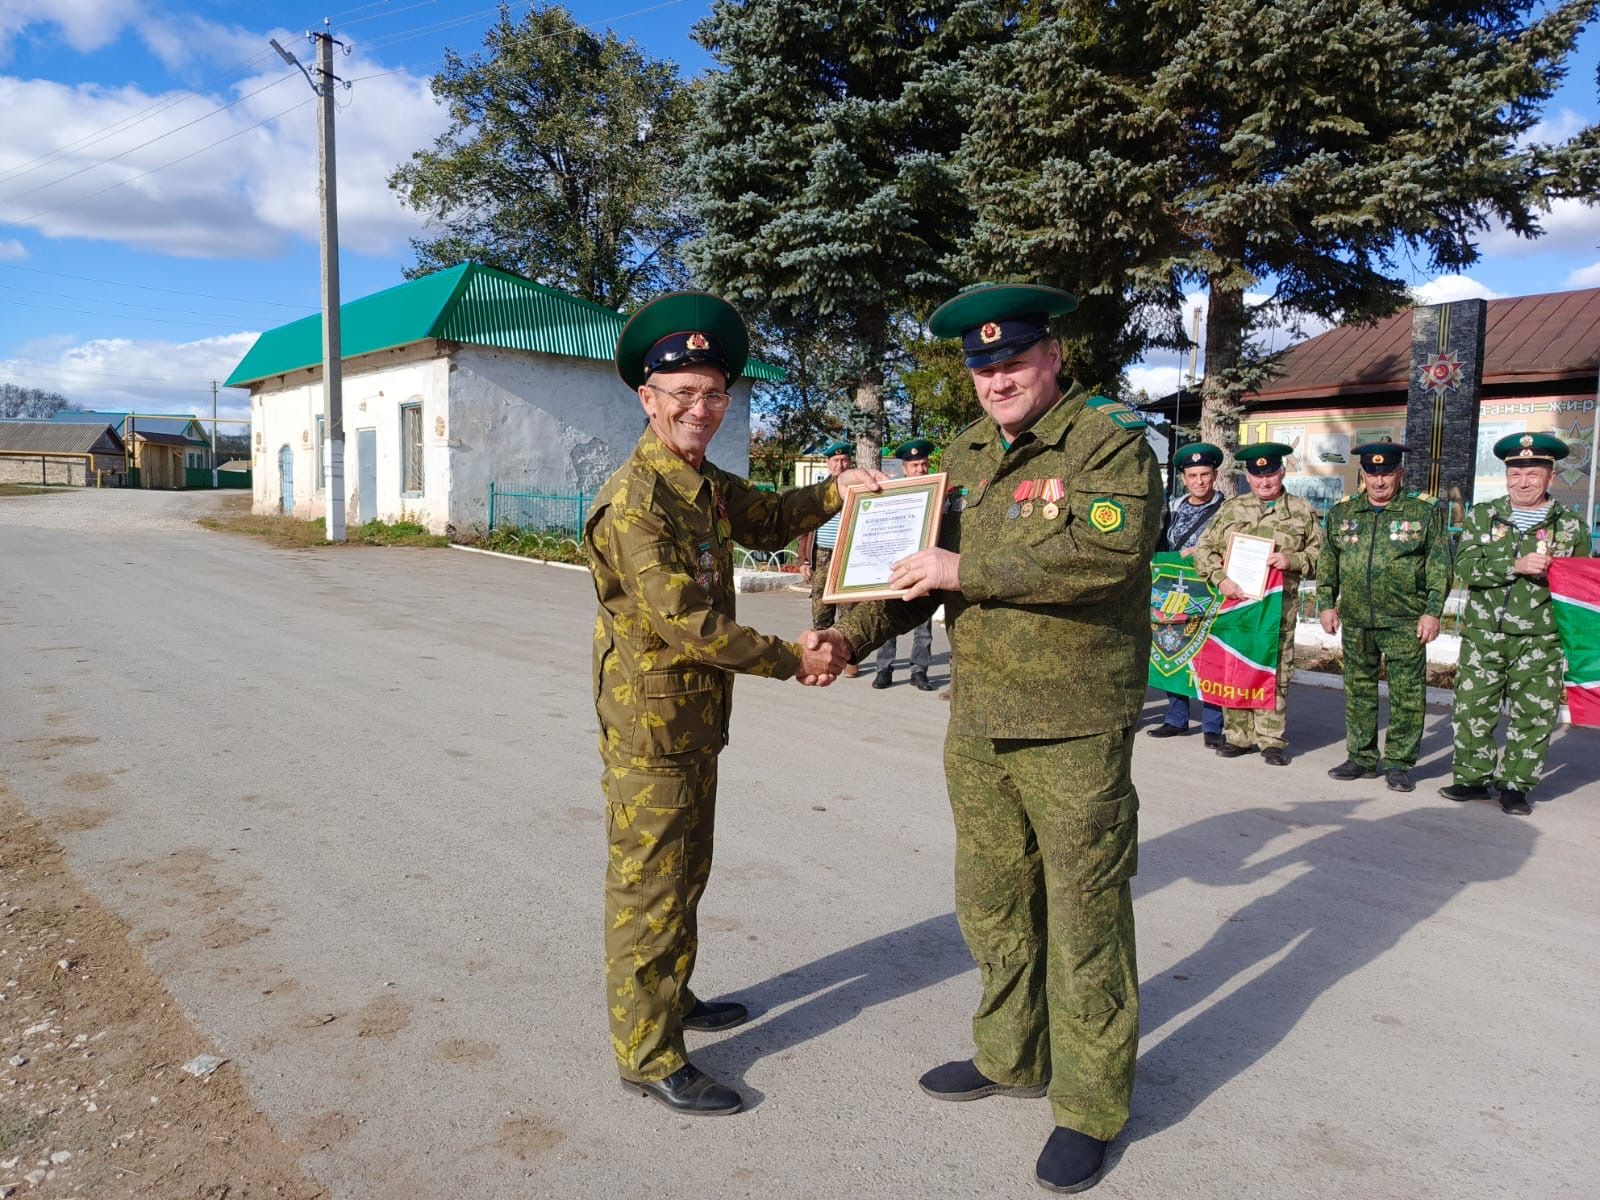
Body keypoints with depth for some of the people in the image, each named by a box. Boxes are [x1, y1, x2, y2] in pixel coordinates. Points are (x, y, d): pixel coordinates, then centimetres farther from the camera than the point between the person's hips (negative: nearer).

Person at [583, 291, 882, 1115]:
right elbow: (686, 624, -25)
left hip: (698, 721, 9)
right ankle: (647, 1054, 18)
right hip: (651, 727, -9)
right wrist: (792, 662, -18)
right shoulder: (634, 500, -21)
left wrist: (836, 490, 6)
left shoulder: (707, 486, 8)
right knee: (648, 886, 3)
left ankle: (672, 1000, 41)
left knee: (686, 874, 22)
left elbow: (767, 521, 24)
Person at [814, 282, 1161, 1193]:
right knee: (992, 902, 19)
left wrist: (969, 571, -22)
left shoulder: (1111, 439, -9)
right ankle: (1013, 1057, 40)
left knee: (1084, 915, 6)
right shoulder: (969, 452, 11)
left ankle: (1091, 1107, 25)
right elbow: (922, 567, 13)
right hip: (977, 724, 7)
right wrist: (853, 634, -2)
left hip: (1073, 728, -6)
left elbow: (1109, 552, -26)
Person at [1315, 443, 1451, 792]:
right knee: (1358, 691, 10)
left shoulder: (1424, 513, 2)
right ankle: (1361, 758, 21)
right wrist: (1326, 604, 7)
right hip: (1355, 622, 3)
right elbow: (1327, 564, 15)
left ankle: (1398, 763, 10)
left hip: (1404, 623, -3)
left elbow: (1439, 567, 1)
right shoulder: (1341, 514, 11)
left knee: (1406, 695, 0)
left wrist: (1433, 611, -6)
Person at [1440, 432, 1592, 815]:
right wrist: (1516, 566, -18)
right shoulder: (1482, 516, 6)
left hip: (1540, 640, 0)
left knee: (1533, 717, 3)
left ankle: (1515, 785, 16)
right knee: (1473, 711, 5)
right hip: (1482, 635, 1)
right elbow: (1465, 566, -7)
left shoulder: (1571, 525, 5)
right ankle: (1472, 777, 19)